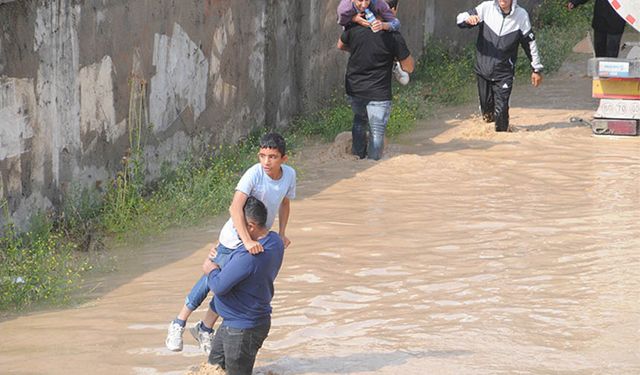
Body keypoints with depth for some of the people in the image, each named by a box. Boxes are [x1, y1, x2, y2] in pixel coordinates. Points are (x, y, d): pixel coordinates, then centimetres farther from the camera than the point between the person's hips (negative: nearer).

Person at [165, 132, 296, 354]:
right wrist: (247, 241, -50)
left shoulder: (289, 175, -10)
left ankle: (205, 330, 31)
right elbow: (235, 208, -41)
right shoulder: (254, 174, -29)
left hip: (258, 241, 5)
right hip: (234, 239, -5)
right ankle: (178, 325, 20)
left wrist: (281, 233, 3)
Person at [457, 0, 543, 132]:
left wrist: (536, 69, 8)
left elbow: (530, 42, 4)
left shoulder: (521, 15, -4)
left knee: (501, 110, -10)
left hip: (504, 73, -2)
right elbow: (460, 18, -2)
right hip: (483, 69, 2)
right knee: (486, 105, 9)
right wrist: (468, 19, -27)